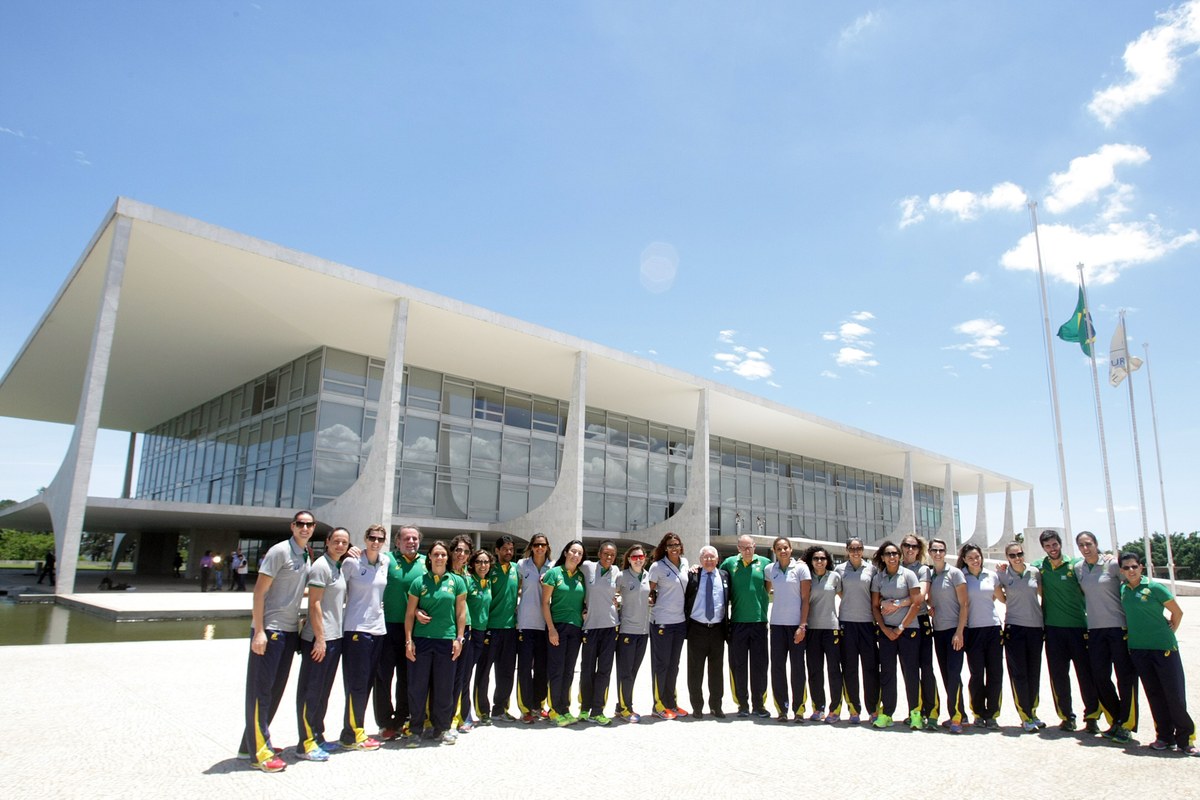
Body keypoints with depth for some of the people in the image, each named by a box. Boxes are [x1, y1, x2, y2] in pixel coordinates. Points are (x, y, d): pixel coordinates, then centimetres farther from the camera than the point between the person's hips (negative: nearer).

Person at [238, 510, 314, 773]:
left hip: (290, 631, 8)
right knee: (261, 689, 0)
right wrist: (258, 631, -19)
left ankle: (251, 743, 26)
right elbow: (259, 591, -15)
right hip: (269, 630, -8)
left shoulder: (307, 556, 11)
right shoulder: (280, 551, -12)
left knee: (276, 689, 14)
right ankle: (259, 752, 6)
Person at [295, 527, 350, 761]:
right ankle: (306, 744, 7)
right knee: (310, 691, 0)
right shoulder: (321, 566, -13)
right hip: (319, 638, -9)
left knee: (323, 691, 16)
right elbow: (314, 603, -17)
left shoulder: (338, 567, 13)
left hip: (334, 637, 9)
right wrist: (320, 638, -19)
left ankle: (317, 736, 25)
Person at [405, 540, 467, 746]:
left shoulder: (456, 581, 4)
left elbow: (461, 612, 5)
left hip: (446, 640, 0)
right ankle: (416, 730, 15)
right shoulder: (419, 582, 3)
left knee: (444, 687, 7)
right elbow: (409, 613, 4)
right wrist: (408, 641, -2)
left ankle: (442, 728, 21)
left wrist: (459, 639, 0)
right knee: (417, 686, 2)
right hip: (421, 639, 0)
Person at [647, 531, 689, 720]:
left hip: (680, 621, 6)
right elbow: (649, 590, -2)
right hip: (662, 621, -6)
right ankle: (659, 706, 12)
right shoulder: (657, 566, -10)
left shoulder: (685, 563, 6)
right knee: (661, 664, 2)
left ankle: (671, 703, 24)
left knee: (673, 664, 14)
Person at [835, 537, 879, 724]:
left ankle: (873, 710, 10)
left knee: (871, 666, 0)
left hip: (867, 621, 0)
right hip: (847, 622, 0)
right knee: (849, 668, 2)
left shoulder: (871, 568, 5)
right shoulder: (840, 569, 5)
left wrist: (877, 618, 2)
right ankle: (854, 710, 10)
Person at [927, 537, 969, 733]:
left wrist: (959, 632, -16)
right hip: (938, 630, 6)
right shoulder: (929, 575, 9)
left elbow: (964, 604, -10)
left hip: (954, 629, -6)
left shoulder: (954, 573, -7)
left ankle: (956, 716, -1)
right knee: (945, 674, 8)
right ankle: (959, 713, 18)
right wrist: (930, 608, 0)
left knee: (953, 673, -9)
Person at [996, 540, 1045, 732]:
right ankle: (1025, 718, 7)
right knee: (1019, 673, -1)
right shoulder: (1002, 574, -4)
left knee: (1034, 673, 9)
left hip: (1036, 627, 2)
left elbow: (1043, 595, 11)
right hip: (1014, 628, -2)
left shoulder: (1034, 572, 1)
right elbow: (1001, 597, 10)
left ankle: (1033, 712, 23)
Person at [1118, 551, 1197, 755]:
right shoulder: (1122, 590, 5)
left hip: (1164, 647, -4)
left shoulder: (1154, 588, -9)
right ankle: (1165, 736, 20)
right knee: (1154, 694, 10)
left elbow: (1177, 612, 0)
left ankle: (1185, 738, 11)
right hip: (1138, 649, 4)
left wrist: (1169, 632, 4)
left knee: (1175, 693, -2)